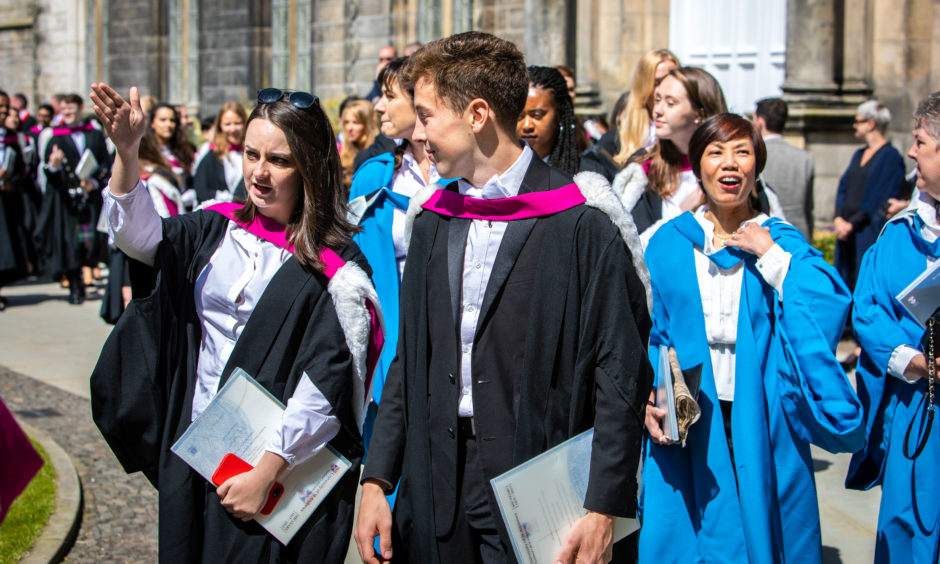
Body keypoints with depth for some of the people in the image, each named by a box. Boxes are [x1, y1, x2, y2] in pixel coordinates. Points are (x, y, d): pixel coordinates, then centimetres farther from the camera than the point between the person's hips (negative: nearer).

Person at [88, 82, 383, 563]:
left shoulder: (333, 267, -10)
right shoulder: (218, 230, 6)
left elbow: (326, 383, -14)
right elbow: (140, 237, -10)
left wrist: (266, 471, -17)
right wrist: (126, 150, -24)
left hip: (283, 467, -5)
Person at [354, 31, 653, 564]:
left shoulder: (581, 223, -10)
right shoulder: (431, 218, 9)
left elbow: (620, 371, -11)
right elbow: (408, 362, 12)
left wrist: (605, 508, -15)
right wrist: (377, 481, 6)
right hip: (435, 492, 5)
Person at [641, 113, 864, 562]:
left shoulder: (781, 242, 3)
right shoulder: (669, 244, 5)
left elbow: (829, 311, -12)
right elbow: (647, 335, 5)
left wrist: (771, 256, -14)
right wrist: (649, 399, -10)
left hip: (762, 427, 0)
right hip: (686, 426, 0)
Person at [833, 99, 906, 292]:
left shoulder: (891, 157, -8)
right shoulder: (859, 155, 18)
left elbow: (884, 201, -13)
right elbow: (843, 188, 15)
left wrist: (853, 223, -15)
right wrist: (839, 218, -3)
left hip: (870, 234, -8)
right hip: (846, 232, 8)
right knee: (847, 283, 7)